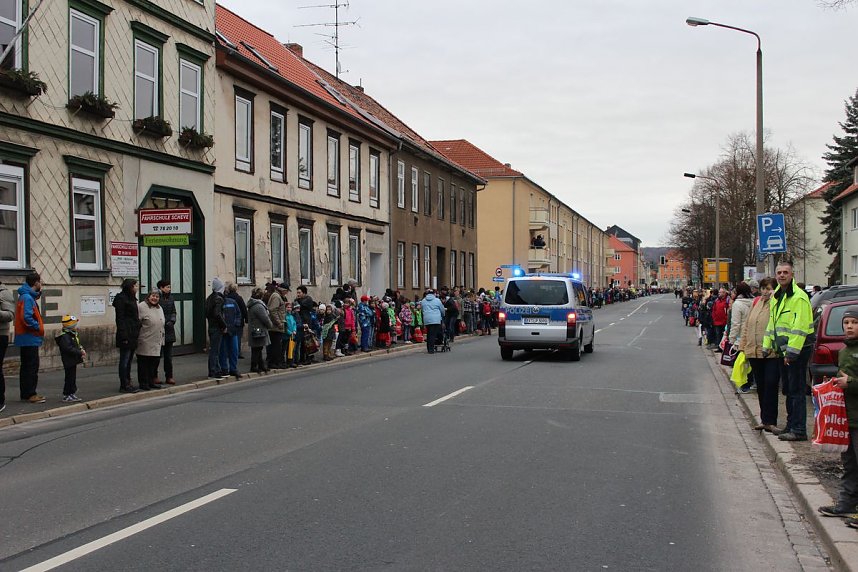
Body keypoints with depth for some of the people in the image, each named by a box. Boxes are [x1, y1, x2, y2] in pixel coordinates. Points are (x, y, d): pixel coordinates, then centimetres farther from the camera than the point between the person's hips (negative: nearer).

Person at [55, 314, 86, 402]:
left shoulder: (73, 335, 15)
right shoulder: (64, 336, -18)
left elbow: (77, 345, 23)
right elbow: (68, 349, -27)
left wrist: (81, 349, 2)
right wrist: (80, 353, -25)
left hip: (73, 361, 10)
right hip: (69, 361, -10)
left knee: (73, 378, 14)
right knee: (69, 377, -5)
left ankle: (72, 394, 22)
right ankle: (66, 395, 1)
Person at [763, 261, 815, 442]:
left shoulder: (799, 297, -15)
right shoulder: (776, 296, 15)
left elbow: (800, 327, -21)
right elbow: (772, 323, 22)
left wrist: (792, 351, -23)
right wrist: (767, 346, 18)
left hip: (798, 350, -10)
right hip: (783, 350, 10)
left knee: (796, 390, -7)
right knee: (788, 389, 16)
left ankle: (799, 430, -5)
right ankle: (791, 425, 25)